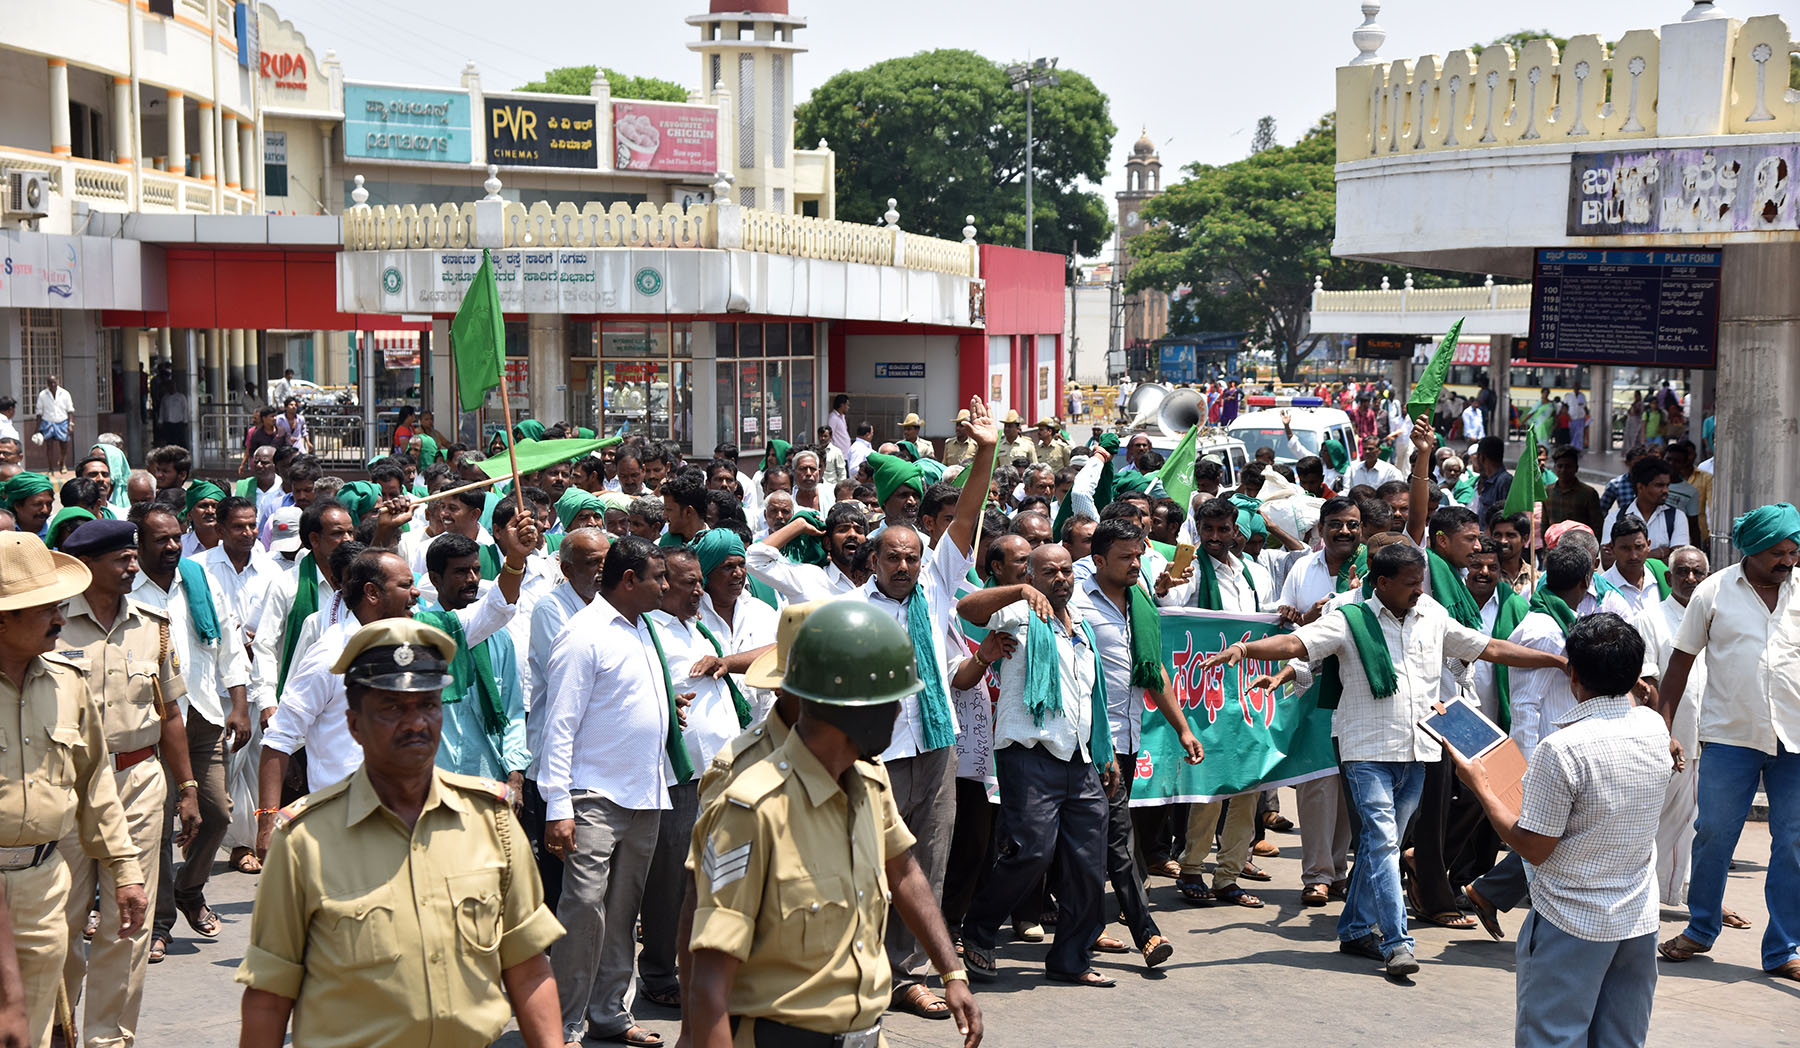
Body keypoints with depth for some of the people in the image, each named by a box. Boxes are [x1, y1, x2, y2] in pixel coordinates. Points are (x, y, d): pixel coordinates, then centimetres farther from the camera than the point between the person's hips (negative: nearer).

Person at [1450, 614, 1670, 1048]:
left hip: (1572, 925, -6)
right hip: (1640, 921, 7)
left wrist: (1479, 784, -6)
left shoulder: (1562, 749, -23)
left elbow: (1533, 849, -15)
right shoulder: (1654, 727, -3)